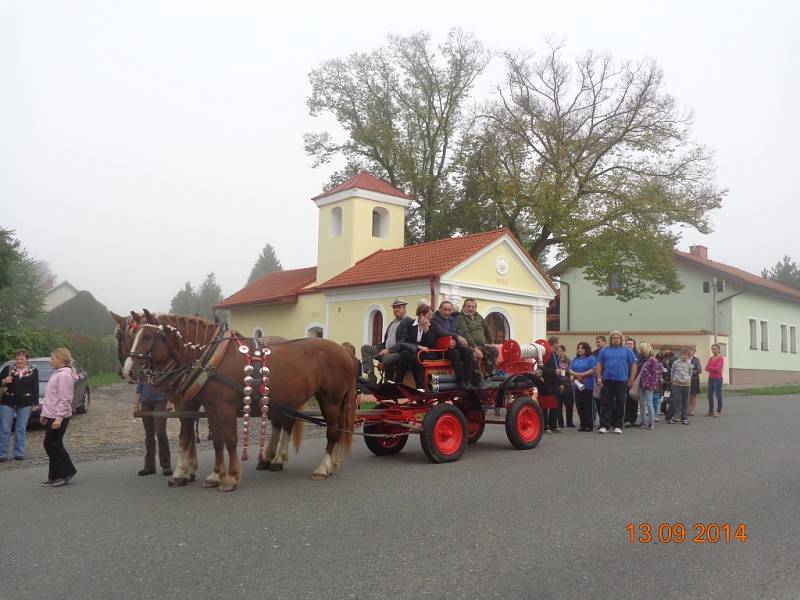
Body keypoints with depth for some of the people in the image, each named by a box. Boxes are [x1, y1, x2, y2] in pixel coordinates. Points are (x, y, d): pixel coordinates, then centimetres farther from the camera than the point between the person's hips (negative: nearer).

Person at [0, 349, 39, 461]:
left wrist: (36, 403, 2)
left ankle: (19, 453, 13)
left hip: (25, 404, 0)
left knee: (21, 429, 6)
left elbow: (35, 388, 5)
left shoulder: (33, 371, 3)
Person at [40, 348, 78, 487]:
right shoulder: (58, 374, 15)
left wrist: (59, 417, -24)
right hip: (52, 416, 10)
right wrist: (44, 414, 22)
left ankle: (65, 473, 6)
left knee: (54, 445, -3)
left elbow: (65, 399, -21)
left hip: (58, 417, -10)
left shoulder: (64, 375, -17)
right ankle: (55, 477, 18)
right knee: (50, 445, 12)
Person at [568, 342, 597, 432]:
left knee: (587, 406, -5)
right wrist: (576, 374, -10)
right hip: (577, 385, 6)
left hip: (587, 385, -6)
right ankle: (583, 424, 12)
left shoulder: (591, 358, 0)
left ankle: (589, 425, 1)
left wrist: (581, 375, -14)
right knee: (579, 406, 5)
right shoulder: (575, 359, 18)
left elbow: (592, 370, -11)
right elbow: (570, 370, 10)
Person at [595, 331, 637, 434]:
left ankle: (618, 426, 14)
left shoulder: (627, 350, 6)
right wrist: (599, 378, 0)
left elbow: (633, 365, 5)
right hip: (607, 380, 0)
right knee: (606, 403, -1)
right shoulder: (604, 351, 8)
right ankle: (604, 426, 1)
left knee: (620, 404, 5)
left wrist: (631, 379, -1)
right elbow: (599, 365, 8)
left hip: (622, 381, 0)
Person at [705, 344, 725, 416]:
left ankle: (719, 411, 6)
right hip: (710, 378, 7)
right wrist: (713, 369, -10)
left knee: (718, 394, -2)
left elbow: (717, 368, -17)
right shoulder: (710, 358, 14)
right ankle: (711, 411, 15)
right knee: (710, 395, 7)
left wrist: (709, 367, -3)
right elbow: (706, 368, 7)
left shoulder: (720, 358, -7)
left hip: (718, 378, -7)